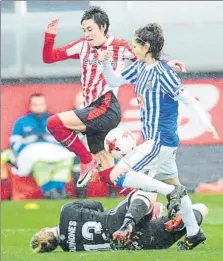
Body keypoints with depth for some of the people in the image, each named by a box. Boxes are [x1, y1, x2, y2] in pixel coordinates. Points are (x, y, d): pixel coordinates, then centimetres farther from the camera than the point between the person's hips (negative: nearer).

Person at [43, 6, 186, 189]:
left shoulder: (120, 48, -2)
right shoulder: (83, 45, 10)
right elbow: (49, 58, 12)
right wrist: (50, 36, -3)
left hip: (107, 110, -7)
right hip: (92, 111, 7)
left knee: (55, 123, -20)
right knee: (105, 168, 8)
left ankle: (87, 160, -4)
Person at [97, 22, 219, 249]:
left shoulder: (162, 73, -18)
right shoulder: (140, 67, 6)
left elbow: (187, 98, -20)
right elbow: (114, 81, 16)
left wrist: (205, 120, -33)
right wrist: (105, 62, -3)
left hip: (160, 142, -9)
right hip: (163, 142, 9)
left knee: (118, 176, -13)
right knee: (172, 184, 19)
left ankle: (171, 193, -9)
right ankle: (194, 233, 29)